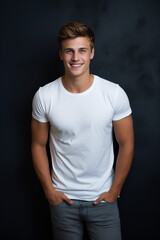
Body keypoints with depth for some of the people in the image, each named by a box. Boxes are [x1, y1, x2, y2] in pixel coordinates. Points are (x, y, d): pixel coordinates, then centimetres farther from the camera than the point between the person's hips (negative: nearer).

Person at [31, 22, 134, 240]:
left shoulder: (115, 94, -11)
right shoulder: (44, 96, -9)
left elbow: (126, 144, -3)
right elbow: (39, 145, 1)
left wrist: (114, 191, -3)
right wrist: (49, 190, -1)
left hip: (102, 198, 0)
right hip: (62, 198, 1)